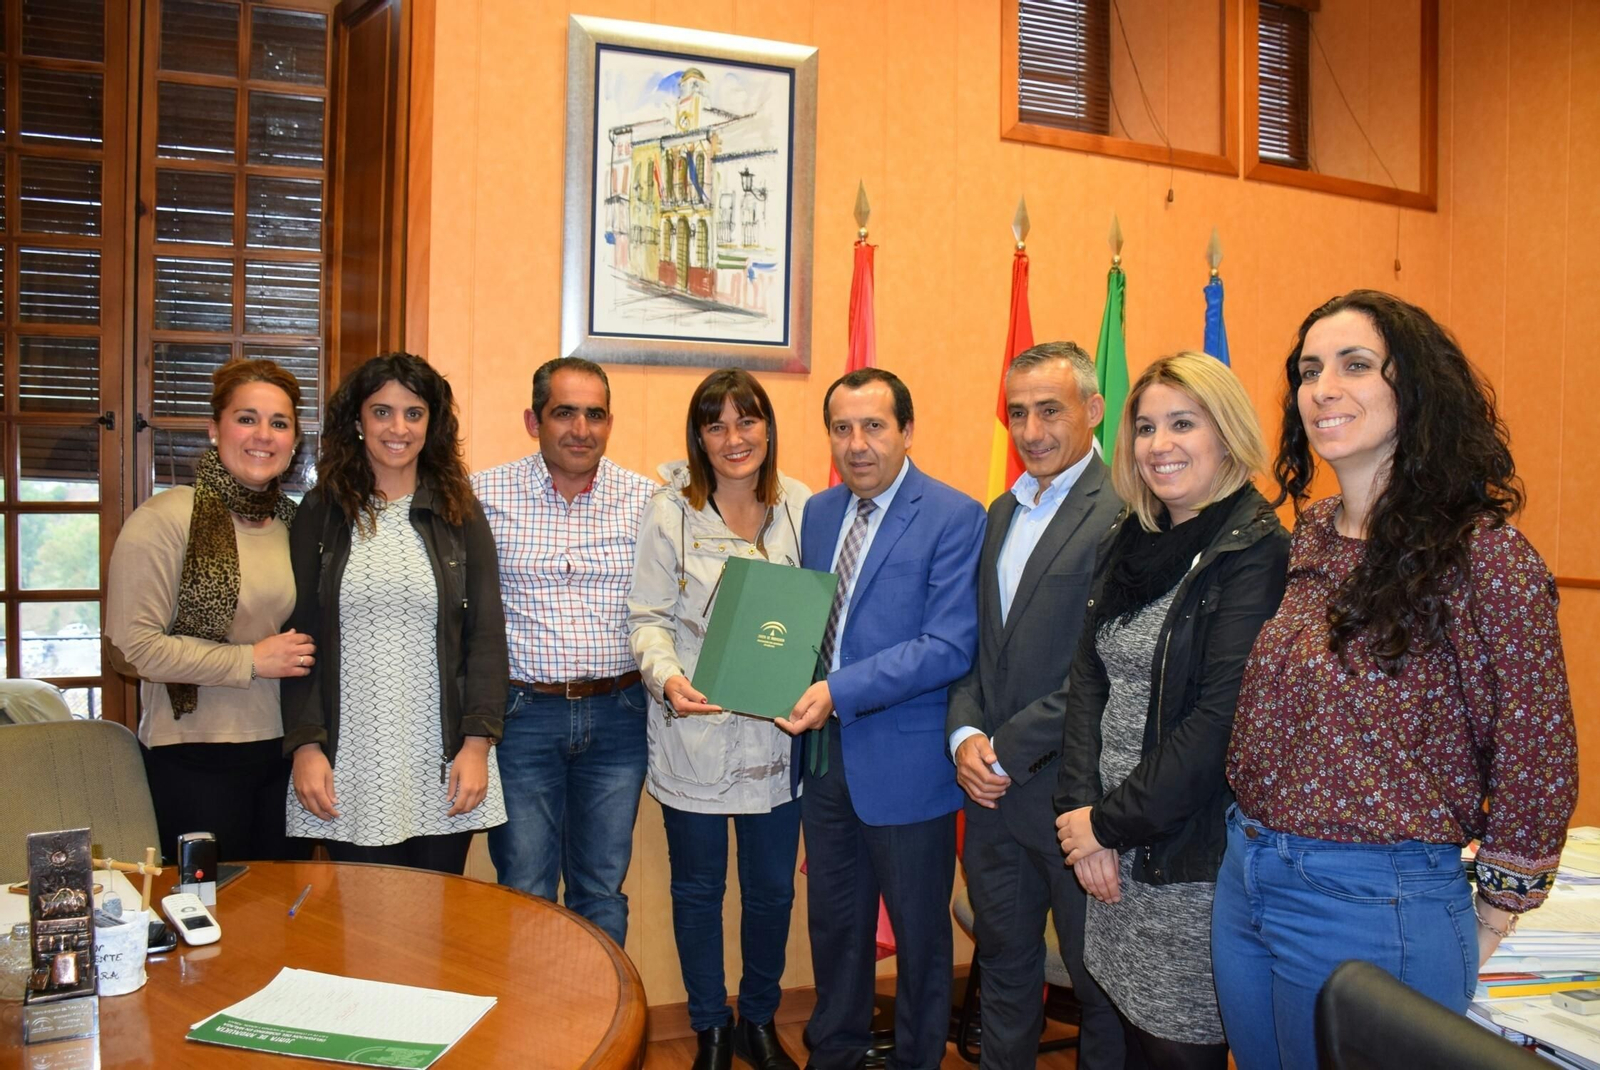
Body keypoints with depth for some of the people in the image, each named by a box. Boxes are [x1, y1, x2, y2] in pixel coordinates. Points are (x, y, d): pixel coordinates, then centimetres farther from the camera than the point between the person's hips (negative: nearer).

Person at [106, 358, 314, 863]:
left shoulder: (293, 520, 9)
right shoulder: (165, 519, -10)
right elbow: (132, 645, -15)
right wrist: (252, 661, -15)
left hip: (283, 748, 6)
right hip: (197, 756, -6)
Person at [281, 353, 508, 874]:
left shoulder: (459, 512, 5)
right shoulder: (321, 512, 5)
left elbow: (486, 634, 3)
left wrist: (478, 742, -5)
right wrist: (305, 744, -4)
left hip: (441, 770, 0)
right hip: (350, 766, 0)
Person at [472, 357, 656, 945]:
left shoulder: (645, 500, 3)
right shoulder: (486, 494, -1)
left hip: (616, 715, 2)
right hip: (522, 713, -1)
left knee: (603, 892, 13)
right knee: (523, 892, 7)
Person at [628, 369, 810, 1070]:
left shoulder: (801, 507, 0)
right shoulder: (671, 513, -6)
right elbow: (648, 617, -5)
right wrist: (666, 676, -24)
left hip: (777, 734, 2)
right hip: (694, 733, -2)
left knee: (772, 889, 14)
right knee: (698, 889, 13)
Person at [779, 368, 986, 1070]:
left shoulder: (954, 518, -13)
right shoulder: (818, 512, 8)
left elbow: (949, 647, -20)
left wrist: (839, 691, -26)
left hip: (905, 766, -6)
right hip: (825, 753, 6)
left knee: (919, 934, 13)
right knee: (834, 924, 21)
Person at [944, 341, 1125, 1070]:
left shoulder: (1123, 513, -14)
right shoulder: (1000, 514, 13)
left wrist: (1011, 749, -16)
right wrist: (964, 735, -3)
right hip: (992, 789, 7)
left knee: (1098, 978, 12)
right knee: (1003, 968, 20)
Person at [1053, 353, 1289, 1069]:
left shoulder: (1254, 550, -14)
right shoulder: (1134, 542, 9)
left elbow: (1222, 718, -20)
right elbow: (1087, 680, 6)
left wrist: (1111, 822, -15)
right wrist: (1080, 809, -6)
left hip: (1194, 856, -6)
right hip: (1117, 851, 6)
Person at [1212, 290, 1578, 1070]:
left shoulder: (1480, 554, -17)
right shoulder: (1308, 537, 3)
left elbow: (1537, 761, -12)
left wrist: (1491, 920, -4)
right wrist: (1255, 849, 12)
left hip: (1372, 910, -6)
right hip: (1245, 879, 7)